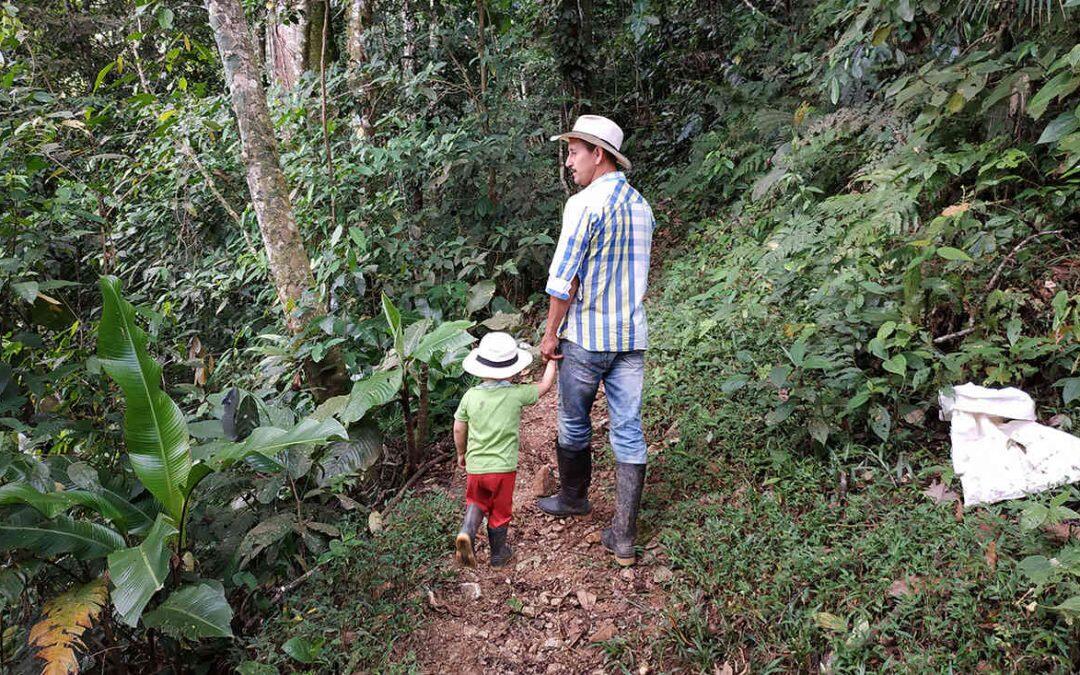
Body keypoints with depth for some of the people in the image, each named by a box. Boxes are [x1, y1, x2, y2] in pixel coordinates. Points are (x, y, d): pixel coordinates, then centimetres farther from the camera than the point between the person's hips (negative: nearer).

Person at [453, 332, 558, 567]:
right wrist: (551, 360, 17)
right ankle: (498, 554, 33)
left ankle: (467, 531, -1)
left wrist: (461, 454, 20)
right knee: (500, 511, 17)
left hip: (475, 466, 2)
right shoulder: (516, 394, -12)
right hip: (503, 467, -2)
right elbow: (545, 385, 2)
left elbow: (458, 429, 3)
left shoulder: (470, 396, -4)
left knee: (476, 502, 25)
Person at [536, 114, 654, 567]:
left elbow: (564, 279, -15)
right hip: (632, 337, 6)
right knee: (629, 432, 5)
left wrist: (550, 332, -6)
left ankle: (573, 497, 36)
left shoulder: (584, 204, -14)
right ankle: (623, 537, 10)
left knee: (574, 424, 15)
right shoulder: (641, 206, 9)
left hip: (586, 337, -6)